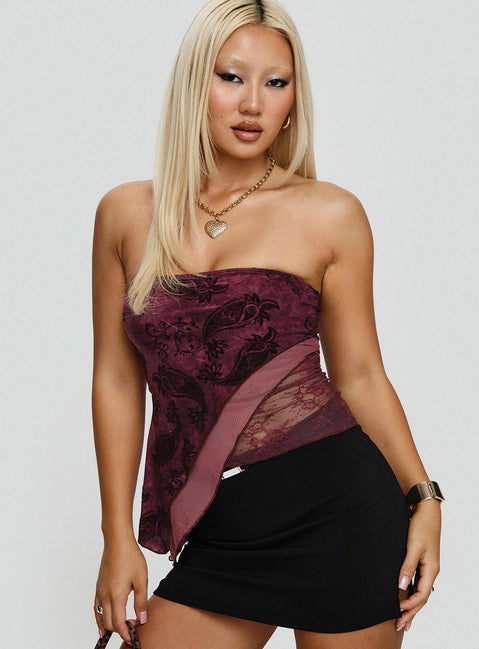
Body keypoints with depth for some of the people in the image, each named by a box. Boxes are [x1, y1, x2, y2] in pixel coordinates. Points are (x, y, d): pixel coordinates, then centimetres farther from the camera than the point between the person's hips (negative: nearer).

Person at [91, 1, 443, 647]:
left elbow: (359, 375, 6)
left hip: (339, 508, -2)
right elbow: (118, 381, 8)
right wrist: (119, 535, 7)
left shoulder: (330, 216, 0)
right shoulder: (127, 213, 5)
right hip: (219, 540, 2)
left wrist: (422, 501, -2)